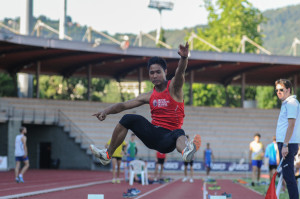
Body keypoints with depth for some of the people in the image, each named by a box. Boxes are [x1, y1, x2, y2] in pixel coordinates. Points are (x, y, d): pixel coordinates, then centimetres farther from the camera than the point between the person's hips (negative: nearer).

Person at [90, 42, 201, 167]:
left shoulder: (174, 88, -1)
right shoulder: (149, 96, 12)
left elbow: (180, 71, -23)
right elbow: (124, 105, 15)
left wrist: (184, 57, -44)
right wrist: (107, 111, -2)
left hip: (167, 138, -5)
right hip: (152, 133, 5)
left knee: (179, 133, -39)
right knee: (128, 119, -9)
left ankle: (186, 152, -76)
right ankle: (107, 155, 1)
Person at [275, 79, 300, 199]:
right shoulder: (286, 103, 20)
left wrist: (285, 145, -23)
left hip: (288, 144, -10)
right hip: (284, 144, 10)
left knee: (288, 175, -12)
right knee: (287, 174, 11)